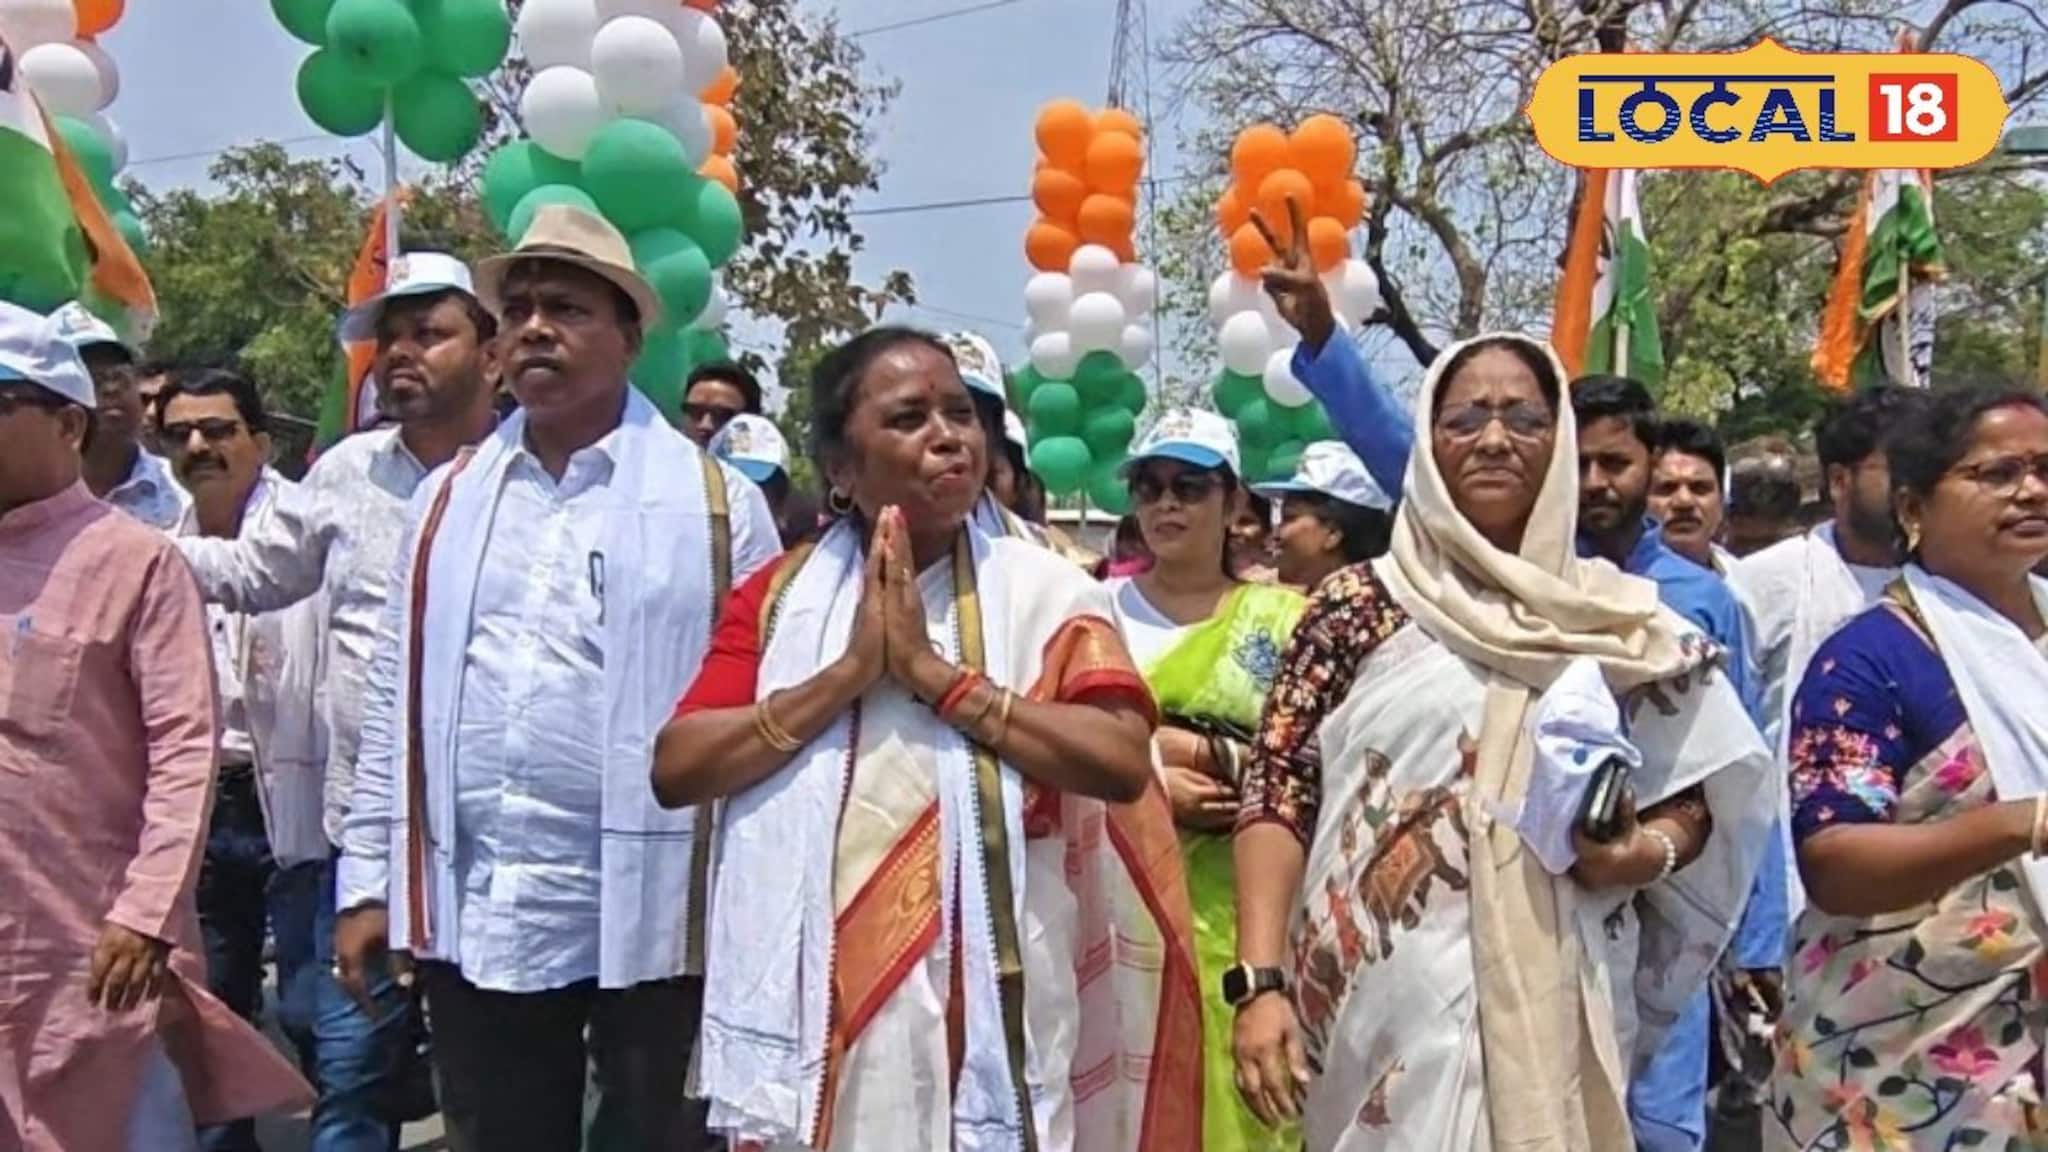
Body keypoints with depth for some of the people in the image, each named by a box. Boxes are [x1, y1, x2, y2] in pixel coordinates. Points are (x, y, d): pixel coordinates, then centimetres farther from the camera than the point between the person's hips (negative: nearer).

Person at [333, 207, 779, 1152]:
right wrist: (367, 882, 9)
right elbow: (396, 700, 11)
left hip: (651, 914, -4)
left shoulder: (715, 501, -3)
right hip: (471, 913, 4)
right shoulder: (446, 499, 10)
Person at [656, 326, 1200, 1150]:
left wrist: (935, 673, -16)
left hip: (982, 998, -2)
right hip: (809, 996, 2)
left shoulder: (1044, 590, -3)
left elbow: (1122, 763, -16)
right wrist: (847, 674, -14)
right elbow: (676, 770, -6)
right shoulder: (781, 595, 4)